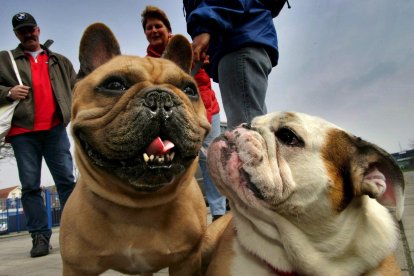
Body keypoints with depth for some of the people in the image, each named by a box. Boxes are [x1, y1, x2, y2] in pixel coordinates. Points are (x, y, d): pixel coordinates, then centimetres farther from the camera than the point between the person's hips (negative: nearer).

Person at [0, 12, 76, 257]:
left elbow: (76, 88, 18)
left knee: (66, 180, -1)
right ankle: (40, 236, 6)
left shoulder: (59, 61, 20)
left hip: (55, 129, 1)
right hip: (23, 131, 0)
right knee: (30, 186, 0)